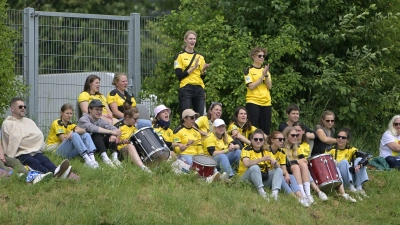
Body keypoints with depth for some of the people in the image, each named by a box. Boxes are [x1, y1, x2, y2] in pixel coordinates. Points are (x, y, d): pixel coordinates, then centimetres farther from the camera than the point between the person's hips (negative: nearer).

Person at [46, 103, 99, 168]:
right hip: (56, 150, -7)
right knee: (74, 135, -29)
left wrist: (73, 131, -25)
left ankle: (92, 158, -36)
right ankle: (87, 160, -44)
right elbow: (64, 140, -14)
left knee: (86, 135, -10)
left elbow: (83, 130, -7)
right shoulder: (57, 123, -4)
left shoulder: (70, 125, 15)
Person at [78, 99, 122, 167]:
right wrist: (111, 132, -34)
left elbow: (114, 128, -4)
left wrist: (114, 135, -29)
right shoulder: (83, 120, -8)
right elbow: (92, 128, -29)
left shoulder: (100, 121, 11)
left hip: (97, 148, 6)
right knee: (98, 134, -29)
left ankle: (115, 156, -27)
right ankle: (105, 157, -45)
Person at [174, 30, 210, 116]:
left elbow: (202, 77, 13)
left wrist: (204, 71, -8)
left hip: (199, 89, 5)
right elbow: (179, 75, -6)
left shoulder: (200, 57, 16)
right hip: (186, 89, -4)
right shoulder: (180, 56, 3)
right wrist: (193, 68, -14)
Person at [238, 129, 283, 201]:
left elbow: (277, 167, 1)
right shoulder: (247, 150, -7)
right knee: (255, 167, -32)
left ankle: (275, 192, -36)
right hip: (246, 178, -5)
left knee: (279, 170, -11)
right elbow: (246, 163, -28)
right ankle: (261, 191, -42)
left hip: (262, 178, 5)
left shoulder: (266, 151, 8)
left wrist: (274, 162, -22)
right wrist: (262, 159, -35)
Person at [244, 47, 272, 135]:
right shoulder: (249, 70, 0)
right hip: (253, 102, -5)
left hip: (266, 102, 5)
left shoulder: (265, 69, 14)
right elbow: (251, 86, -12)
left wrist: (266, 75, -11)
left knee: (266, 129, 2)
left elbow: (269, 86, 4)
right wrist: (262, 76, -13)